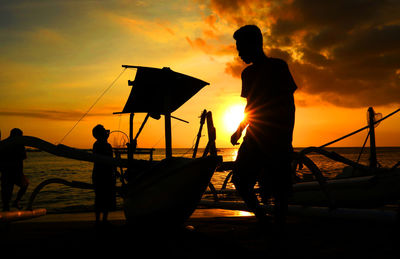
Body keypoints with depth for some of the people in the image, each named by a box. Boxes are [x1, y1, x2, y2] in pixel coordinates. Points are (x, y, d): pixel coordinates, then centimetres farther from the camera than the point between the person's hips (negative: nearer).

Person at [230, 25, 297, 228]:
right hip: (254, 137, 6)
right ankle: (261, 217, 14)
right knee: (240, 179, -2)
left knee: (279, 187, -5)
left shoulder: (278, 66, -2)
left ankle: (279, 224, 10)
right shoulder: (248, 73, 16)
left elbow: (289, 104, -6)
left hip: (278, 139, -6)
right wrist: (239, 130, 13)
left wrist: (287, 138, -13)